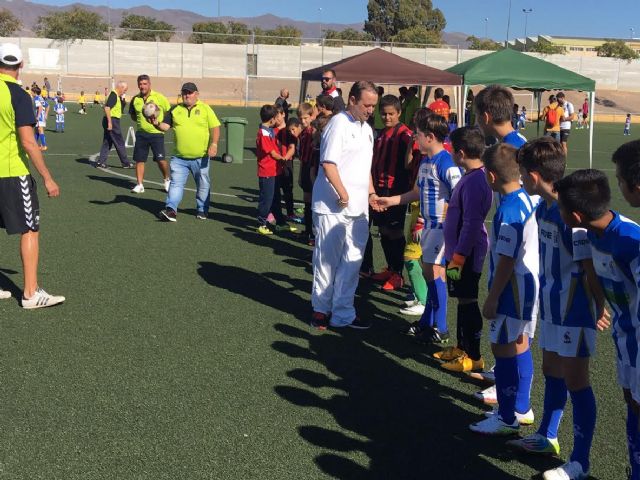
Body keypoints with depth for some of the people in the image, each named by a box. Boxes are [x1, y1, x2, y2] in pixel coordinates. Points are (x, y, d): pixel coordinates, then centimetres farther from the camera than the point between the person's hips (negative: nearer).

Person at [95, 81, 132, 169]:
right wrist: (109, 122, -25)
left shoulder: (117, 96, 16)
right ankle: (125, 163, 7)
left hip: (111, 122, 10)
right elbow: (107, 108, -23)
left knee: (107, 142, 11)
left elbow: (120, 109, 22)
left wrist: (122, 100, 8)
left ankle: (101, 161, 11)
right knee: (119, 143, -1)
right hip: (112, 121, -10)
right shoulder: (113, 94, -14)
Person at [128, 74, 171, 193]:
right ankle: (139, 185, 12)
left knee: (161, 160, -5)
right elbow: (132, 115, 19)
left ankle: (167, 179, 20)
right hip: (141, 133, 3)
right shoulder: (135, 99, 3)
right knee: (139, 160, 3)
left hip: (156, 133, -3)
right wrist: (140, 120, 3)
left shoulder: (159, 97, -7)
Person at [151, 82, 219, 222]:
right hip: (179, 157, 2)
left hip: (201, 157, -2)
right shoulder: (175, 110, 8)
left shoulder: (205, 108, 0)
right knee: (176, 183, -5)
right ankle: (171, 209, -9)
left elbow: (215, 127, -3)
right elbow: (165, 126, 5)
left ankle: (202, 210, 22)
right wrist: (157, 123, -17)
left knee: (203, 185, 9)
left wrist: (213, 144, -15)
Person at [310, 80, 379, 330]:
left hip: (358, 208, 8)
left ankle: (342, 312, 17)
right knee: (327, 260, 3)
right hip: (333, 207, -8)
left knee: (352, 262, 9)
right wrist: (343, 195, -17)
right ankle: (321, 309, 17)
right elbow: (328, 163, -18)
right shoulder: (339, 124, -11)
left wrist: (371, 193, 14)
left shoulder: (366, 129, 17)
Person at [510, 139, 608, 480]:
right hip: (552, 304, 9)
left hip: (574, 309, -9)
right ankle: (547, 437, 39)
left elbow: (590, 267, -20)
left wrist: (600, 308, -14)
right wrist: (546, 295, 16)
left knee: (575, 380, 0)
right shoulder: (542, 208, 3)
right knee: (552, 371, 21)